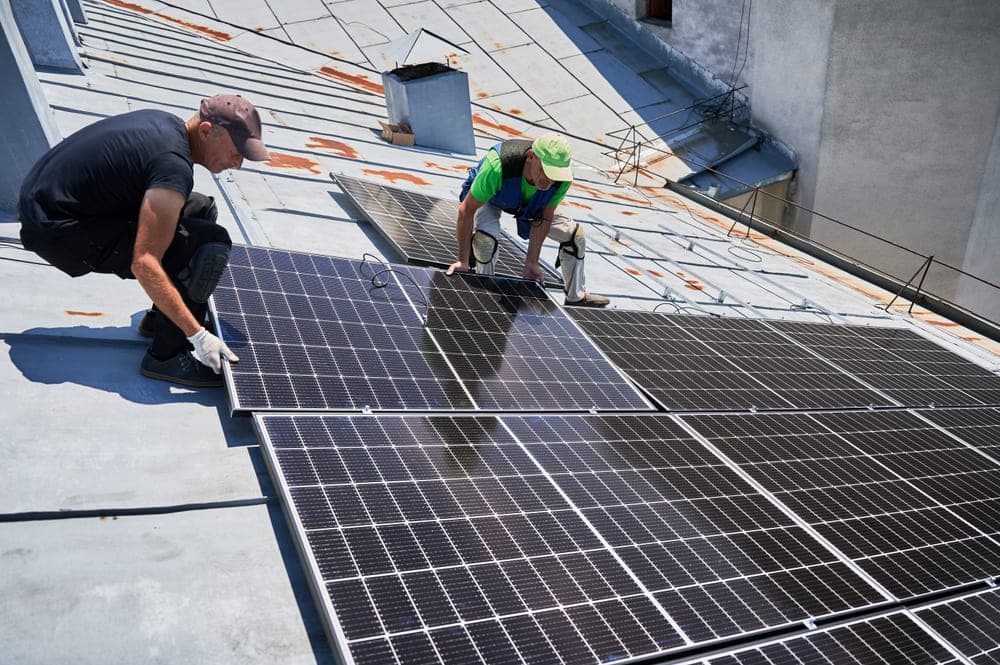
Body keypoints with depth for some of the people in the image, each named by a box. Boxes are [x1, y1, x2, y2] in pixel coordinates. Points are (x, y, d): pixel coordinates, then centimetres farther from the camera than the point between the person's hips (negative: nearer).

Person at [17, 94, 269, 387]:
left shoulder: (166, 122, 4)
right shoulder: (174, 164, -26)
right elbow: (144, 264, -30)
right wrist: (198, 335, -28)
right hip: (55, 229, -10)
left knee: (200, 209, 12)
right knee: (210, 244, -20)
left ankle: (161, 317, 15)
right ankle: (166, 355, -10)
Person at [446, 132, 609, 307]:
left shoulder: (563, 176, -32)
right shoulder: (498, 165, -45)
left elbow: (544, 218, -19)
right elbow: (467, 210, -37)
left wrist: (531, 263, -21)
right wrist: (463, 262, -37)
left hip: (529, 206, 4)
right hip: (488, 199, -4)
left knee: (575, 234, -2)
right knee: (485, 237, -36)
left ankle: (576, 298, 18)